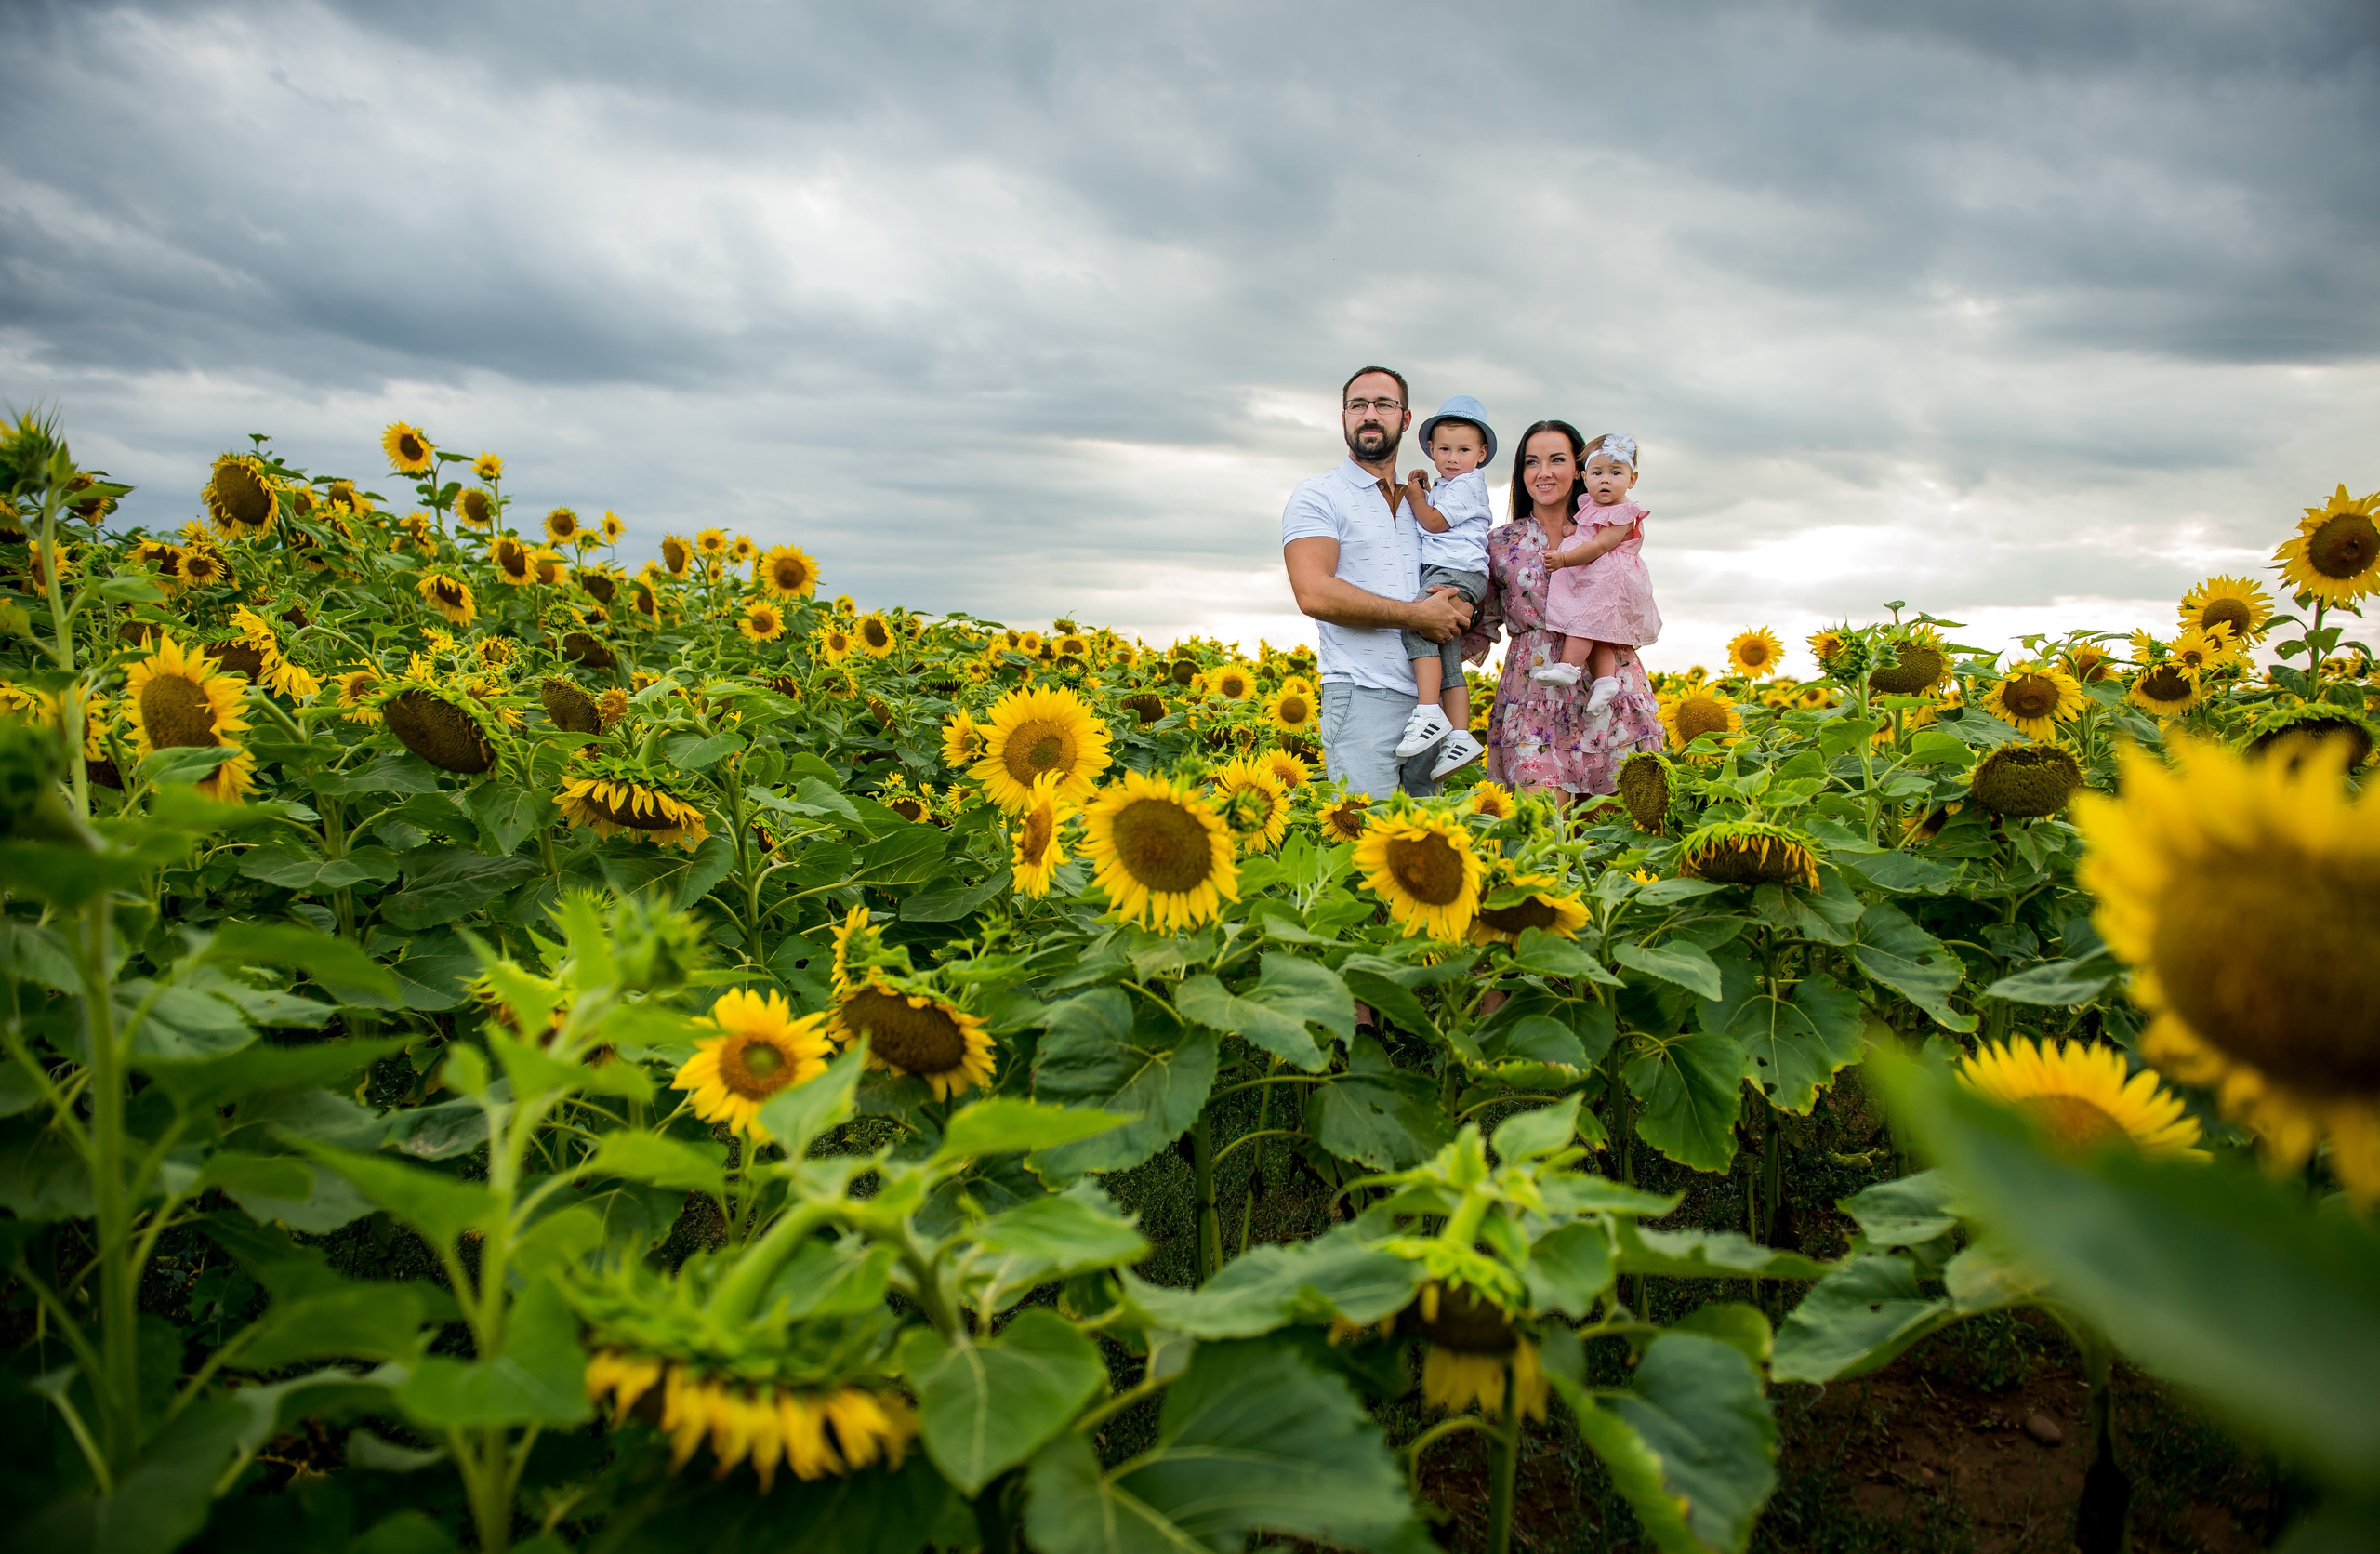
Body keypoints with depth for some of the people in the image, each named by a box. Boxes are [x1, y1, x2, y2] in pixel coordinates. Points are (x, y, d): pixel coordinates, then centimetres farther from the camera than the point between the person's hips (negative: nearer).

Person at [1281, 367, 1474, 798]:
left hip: (1429, 698, 6)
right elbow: (1314, 593, -13)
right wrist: (1416, 615, -13)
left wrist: (1460, 606, 0)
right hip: (1362, 697, -6)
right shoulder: (1316, 496, 2)